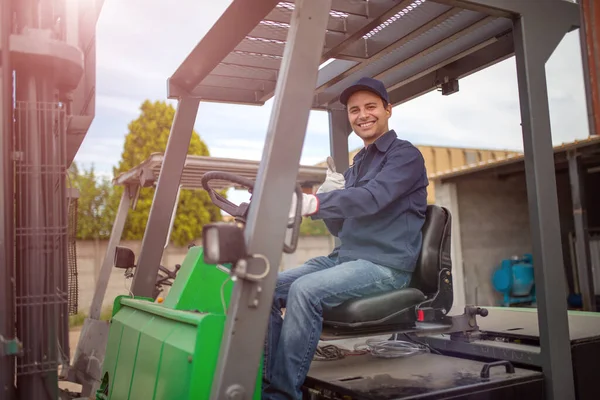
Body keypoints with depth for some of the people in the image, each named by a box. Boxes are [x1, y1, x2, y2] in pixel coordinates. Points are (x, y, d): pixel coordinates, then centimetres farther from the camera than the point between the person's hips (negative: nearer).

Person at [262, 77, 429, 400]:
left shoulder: (405, 155, -5)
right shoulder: (357, 164, 20)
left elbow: (372, 199, -25)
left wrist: (311, 203, -37)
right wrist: (329, 196, -3)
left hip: (385, 265, -8)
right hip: (345, 257, 8)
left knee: (305, 290, -30)